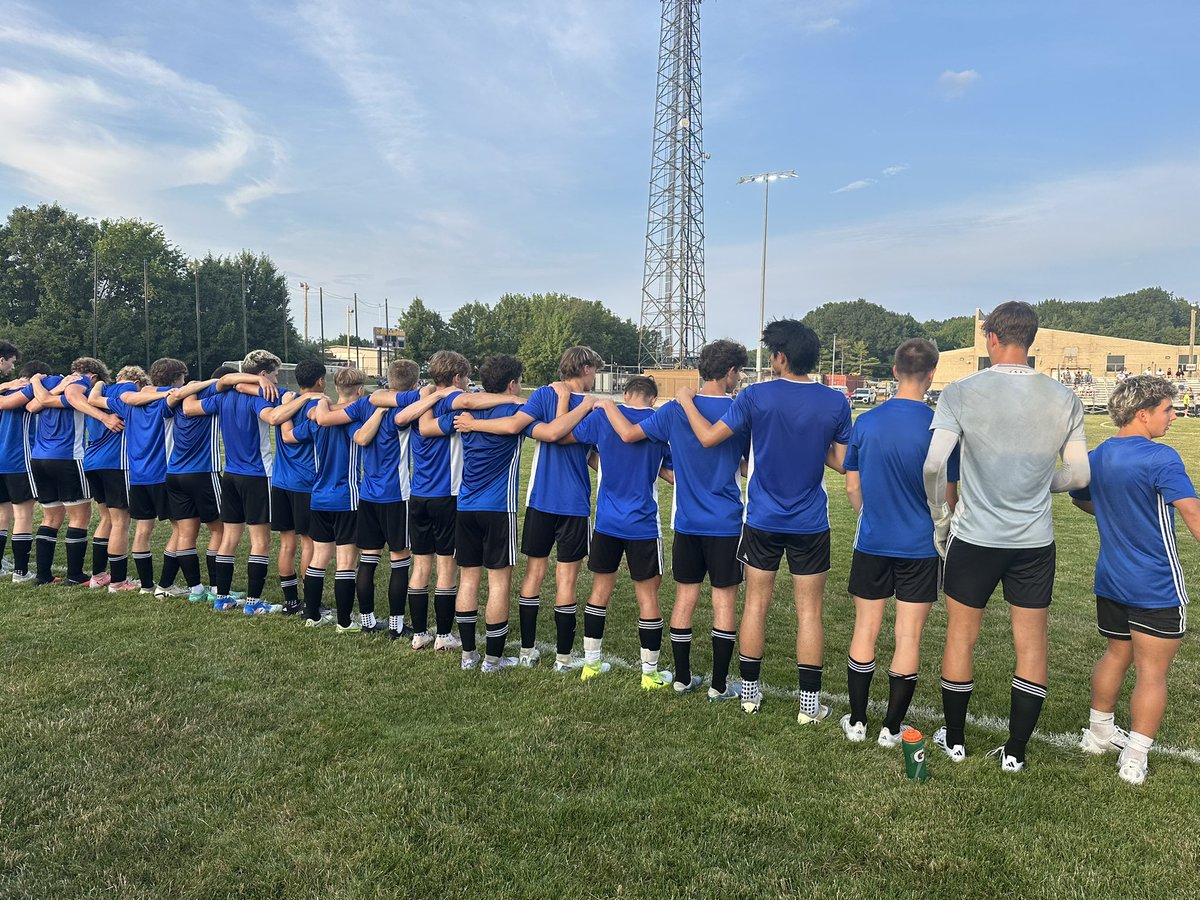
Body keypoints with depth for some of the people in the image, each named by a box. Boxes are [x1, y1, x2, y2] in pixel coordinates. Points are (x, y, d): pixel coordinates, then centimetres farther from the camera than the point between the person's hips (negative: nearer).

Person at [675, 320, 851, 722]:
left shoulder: (756, 396, -11)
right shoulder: (835, 402, -6)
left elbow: (708, 436, -6)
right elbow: (842, 462, 0)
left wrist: (686, 400, 9)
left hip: (762, 522, 0)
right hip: (810, 525, 0)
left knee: (756, 603, 13)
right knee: (808, 611, 8)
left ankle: (750, 691, 23)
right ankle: (810, 703, 14)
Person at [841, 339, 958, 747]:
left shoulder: (865, 422, -4)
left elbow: (852, 488, 3)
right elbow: (948, 498, -5)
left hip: (872, 543, 2)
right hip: (921, 546, -2)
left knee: (865, 629, 12)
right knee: (909, 636, 7)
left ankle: (856, 721, 21)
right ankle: (891, 728, 17)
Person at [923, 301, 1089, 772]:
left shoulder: (961, 392, -11)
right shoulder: (1064, 398, -2)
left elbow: (933, 465, -17)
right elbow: (1078, 474, 0)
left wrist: (940, 516, -1)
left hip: (974, 537, -2)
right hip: (1036, 541, 2)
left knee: (961, 636, 13)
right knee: (1031, 642, 13)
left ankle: (954, 739, 27)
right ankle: (1015, 750, 22)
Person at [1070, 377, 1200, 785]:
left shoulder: (1094, 458, 4)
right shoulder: (1160, 458, -18)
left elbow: (1082, 500, 23)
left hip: (1110, 580, 7)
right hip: (1157, 588, -7)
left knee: (1115, 656, 24)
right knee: (1152, 673, 4)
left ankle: (1098, 734, 36)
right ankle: (1134, 760, 10)